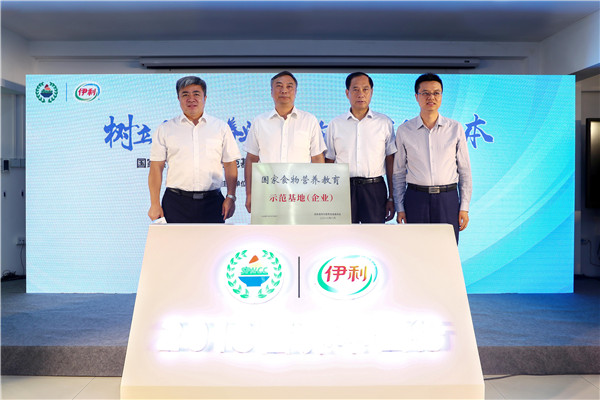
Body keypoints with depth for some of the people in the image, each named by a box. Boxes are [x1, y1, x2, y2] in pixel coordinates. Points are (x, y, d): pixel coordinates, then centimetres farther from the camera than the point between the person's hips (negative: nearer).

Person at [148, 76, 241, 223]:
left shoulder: (221, 128, 10)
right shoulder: (165, 130, 9)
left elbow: (230, 165, 8)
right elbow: (156, 168, 5)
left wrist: (230, 197, -1)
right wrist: (155, 204, -1)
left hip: (211, 202, 0)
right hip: (176, 202, 0)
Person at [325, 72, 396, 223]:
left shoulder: (385, 123, 7)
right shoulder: (335, 124, 8)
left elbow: (390, 161, 7)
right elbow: (329, 162, 9)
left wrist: (391, 198, 4)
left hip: (375, 189, 0)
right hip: (343, 188, 0)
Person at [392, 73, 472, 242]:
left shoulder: (455, 128, 6)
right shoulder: (404, 130, 5)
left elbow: (465, 170, 8)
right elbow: (399, 172, 8)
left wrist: (464, 207, 4)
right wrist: (400, 208, 3)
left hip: (447, 198, 0)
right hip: (416, 198, 0)